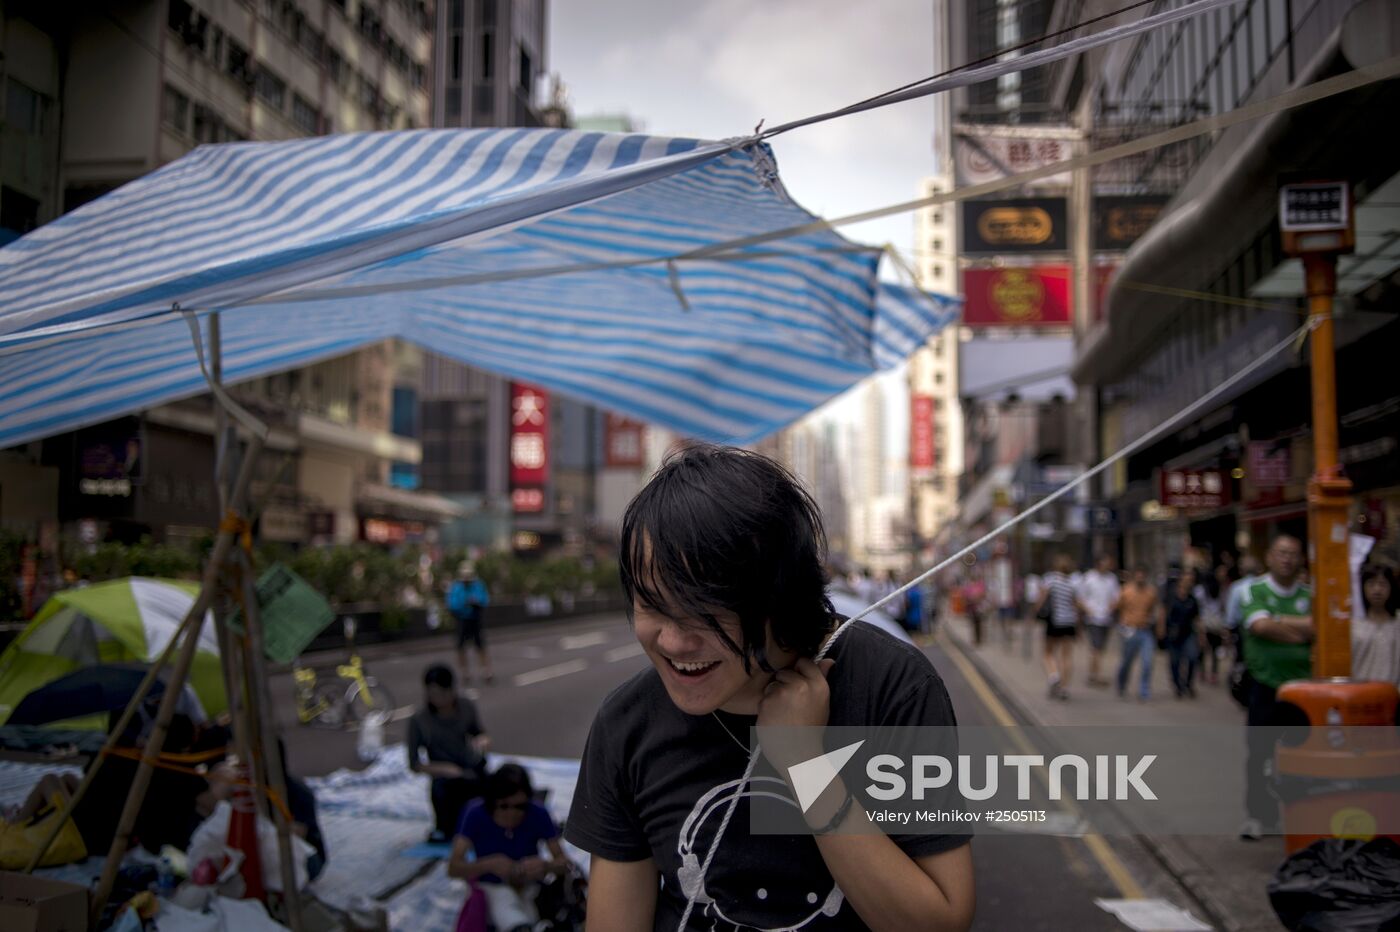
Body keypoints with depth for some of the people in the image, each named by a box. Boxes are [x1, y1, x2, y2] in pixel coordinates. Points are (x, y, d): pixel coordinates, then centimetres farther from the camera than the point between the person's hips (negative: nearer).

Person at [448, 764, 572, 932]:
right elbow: (453, 868, -21)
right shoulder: (476, 815, -16)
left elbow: (564, 862, -12)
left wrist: (546, 865, -36)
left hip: (529, 886, 3)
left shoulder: (539, 815, -13)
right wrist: (490, 864, -38)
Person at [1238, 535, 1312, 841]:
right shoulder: (1255, 591, 1)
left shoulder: (1309, 596, 8)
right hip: (1265, 684, -2)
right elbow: (1259, 625, -16)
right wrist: (1301, 630, -10)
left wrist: (1277, 622, -16)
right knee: (1259, 753, 2)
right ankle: (1258, 816, 13)